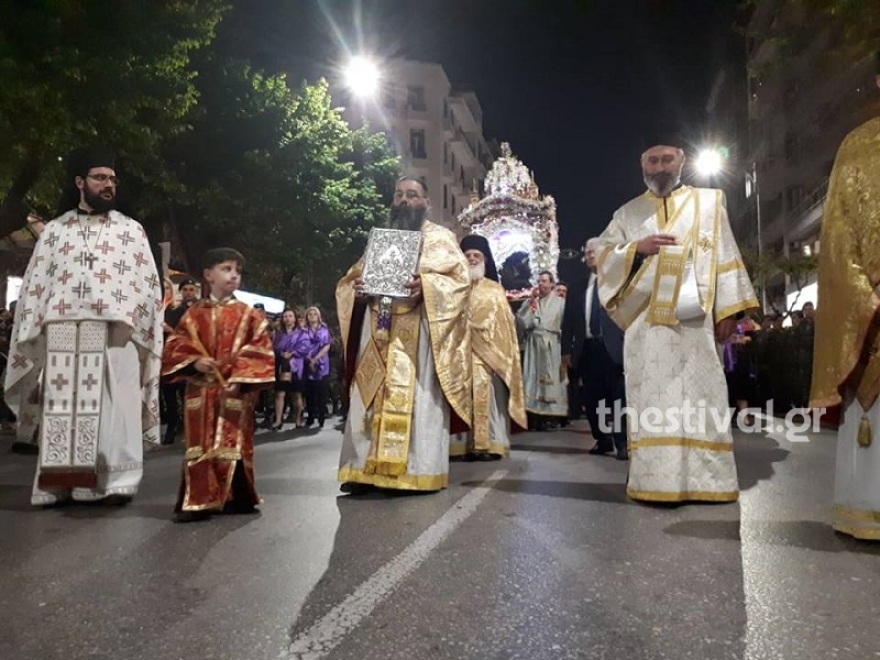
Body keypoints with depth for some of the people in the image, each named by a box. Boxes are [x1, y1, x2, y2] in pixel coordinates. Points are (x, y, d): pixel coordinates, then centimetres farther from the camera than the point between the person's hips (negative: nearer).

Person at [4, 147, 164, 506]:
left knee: (114, 407, -7)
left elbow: (146, 282, 6)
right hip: (62, 332, 2)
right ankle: (59, 483, 6)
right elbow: (34, 283, 14)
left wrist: (129, 321, -8)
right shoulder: (54, 230, 18)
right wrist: (34, 331, 3)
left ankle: (117, 481, -6)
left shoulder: (130, 230, 14)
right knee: (62, 408, 1)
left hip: (114, 331, -2)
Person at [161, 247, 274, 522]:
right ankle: (198, 502, 7)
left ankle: (235, 499, 13)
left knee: (233, 445, 1)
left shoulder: (249, 315, 3)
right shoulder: (194, 314, 8)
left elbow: (260, 352, -2)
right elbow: (175, 346, 7)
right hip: (201, 391, 2)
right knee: (200, 446, 2)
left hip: (236, 391, -2)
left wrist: (240, 379, -13)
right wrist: (194, 361, -12)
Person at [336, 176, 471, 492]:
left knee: (419, 400, -7)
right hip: (377, 332, 5)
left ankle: (420, 471, -3)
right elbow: (349, 280, 18)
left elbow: (459, 278, -4)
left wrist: (425, 284, -22)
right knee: (370, 400, 0)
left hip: (418, 333, -4)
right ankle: (366, 468, 4)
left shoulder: (441, 238, 11)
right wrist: (356, 288, -6)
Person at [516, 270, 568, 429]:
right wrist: (530, 301, -3)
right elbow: (521, 321, 0)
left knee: (552, 379, -4)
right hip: (534, 346, 2)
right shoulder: (531, 302, 14)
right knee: (535, 378, -4)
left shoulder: (560, 302, 8)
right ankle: (537, 417, -4)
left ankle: (552, 416, -2)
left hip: (552, 347, -2)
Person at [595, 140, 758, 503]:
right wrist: (637, 248, -10)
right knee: (652, 397, -3)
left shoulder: (708, 202, 14)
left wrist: (728, 310, -2)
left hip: (694, 317, 0)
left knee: (701, 395, -3)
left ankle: (704, 480, 3)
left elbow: (726, 257, 8)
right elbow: (601, 254, 8)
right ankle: (657, 480, 0)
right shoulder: (628, 213, 17)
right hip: (646, 319, 1)